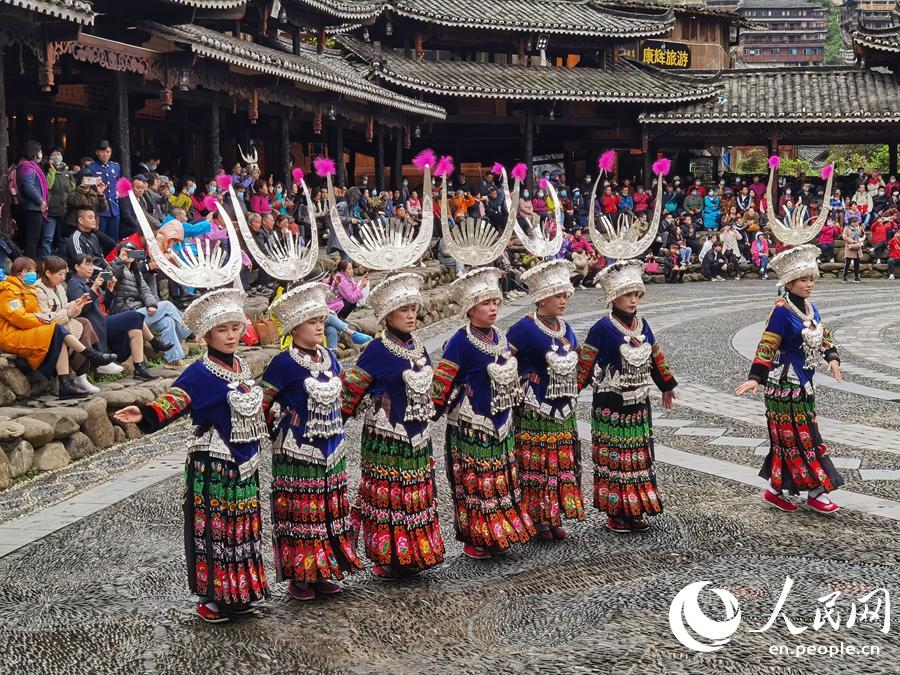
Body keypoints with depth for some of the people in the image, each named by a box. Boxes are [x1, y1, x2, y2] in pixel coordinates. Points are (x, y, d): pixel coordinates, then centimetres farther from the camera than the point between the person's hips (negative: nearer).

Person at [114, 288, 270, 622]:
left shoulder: (241, 366, 9)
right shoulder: (201, 372, -14)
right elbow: (175, 398, -29)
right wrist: (146, 415, -46)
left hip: (244, 463, 8)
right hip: (212, 464, -7)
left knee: (242, 524, 14)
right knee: (213, 526, 0)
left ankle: (239, 591, 26)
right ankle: (211, 595, 11)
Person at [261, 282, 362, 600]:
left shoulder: (329, 359, 9)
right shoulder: (284, 364, -12)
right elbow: (259, 404, -10)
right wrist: (279, 431, -6)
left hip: (331, 450, 7)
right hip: (297, 452, -7)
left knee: (330, 509, 12)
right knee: (300, 512, -1)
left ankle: (324, 572, 24)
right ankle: (298, 577, 10)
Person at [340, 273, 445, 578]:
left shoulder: (417, 345, 8)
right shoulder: (377, 350, -14)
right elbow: (350, 386, -9)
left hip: (418, 437, 7)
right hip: (386, 437, -7)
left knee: (419, 494, 13)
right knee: (388, 495, 1)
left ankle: (415, 553, 25)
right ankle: (387, 559, 12)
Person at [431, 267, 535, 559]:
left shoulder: (499, 338, 8)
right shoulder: (461, 341, -16)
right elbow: (441, 382, -15)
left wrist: (514, 401, 20)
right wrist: (439, 410, -11)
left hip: (500, 426, 8)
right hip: (471, 428, -8)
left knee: (502, 480, 13)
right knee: (474, 483, 1)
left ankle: (499, 535, 25)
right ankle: (475, 541, 12)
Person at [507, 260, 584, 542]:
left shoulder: (566, 329, 9)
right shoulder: (524, 328, -15)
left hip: (563, 413, 7)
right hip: (534, 413, -7)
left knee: (562, 464, 12)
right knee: (535, 465, 0)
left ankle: (555, 518, 22)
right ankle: (536, 521, 10)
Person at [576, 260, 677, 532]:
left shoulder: (642, 325, 7)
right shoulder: (603, 328, -13)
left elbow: (656, 357, 20)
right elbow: (584, 363, -12)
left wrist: (667, 386, 28)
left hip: (638, 404, 7)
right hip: (611, 406, -7)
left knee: (639, 456, 11)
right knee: (614, 457, -1)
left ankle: (635, 510, 22)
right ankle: (614, 513, 10)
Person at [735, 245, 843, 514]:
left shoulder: (810, 309, 8)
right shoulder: (782, 311, -17)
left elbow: (823, 337, 18)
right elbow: (766, 347, -19)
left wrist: (832, 358, 1)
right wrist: (755, 378, -25)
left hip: (803, 383, 8)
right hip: (785, 383, -8)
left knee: (789, 438, 12)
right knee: (802, 437, -1)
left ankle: (776, 490, 21)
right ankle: (816, 492, 7)